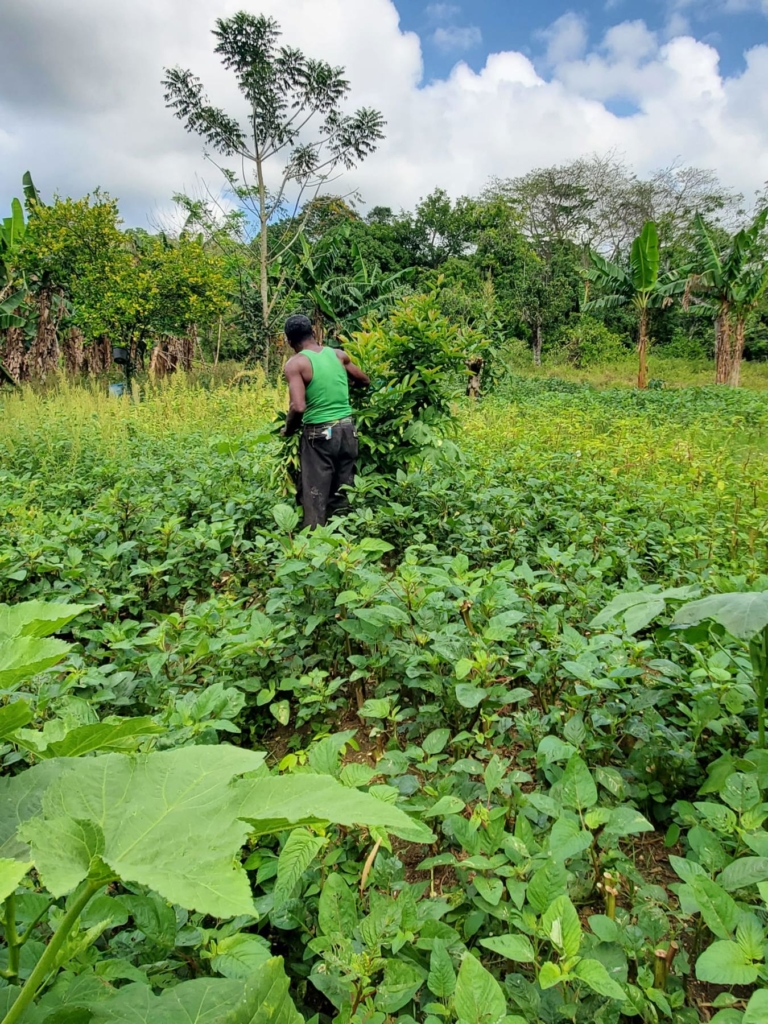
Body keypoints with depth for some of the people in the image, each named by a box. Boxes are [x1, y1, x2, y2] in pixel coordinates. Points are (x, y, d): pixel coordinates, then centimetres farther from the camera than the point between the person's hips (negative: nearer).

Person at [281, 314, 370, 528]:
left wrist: (288, 429, -2)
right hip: (347, 429, 5)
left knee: (315, 495, 3)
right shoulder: (338, 354, 6)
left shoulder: (295, 364, -9)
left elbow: (298, 407, -20)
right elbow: (365, 381, 20)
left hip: (319, 434, -5)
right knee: (342, 493, 14)